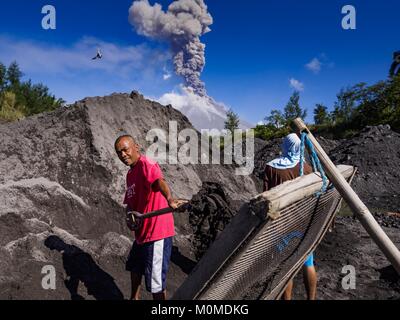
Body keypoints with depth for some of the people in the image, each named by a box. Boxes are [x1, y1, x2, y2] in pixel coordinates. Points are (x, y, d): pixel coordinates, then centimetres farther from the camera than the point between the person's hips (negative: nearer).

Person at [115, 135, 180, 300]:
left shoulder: (146, 165, -17)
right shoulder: (130, 174, 12)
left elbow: (159, 181, -38)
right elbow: (130, 202, 13)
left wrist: (169, 199, -58)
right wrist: (130, 217, -9)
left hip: (157, 232, -10)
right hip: (142, 231, 10)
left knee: (155, 282, -1)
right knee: (134, 267, 31)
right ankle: (135, 298, 55)